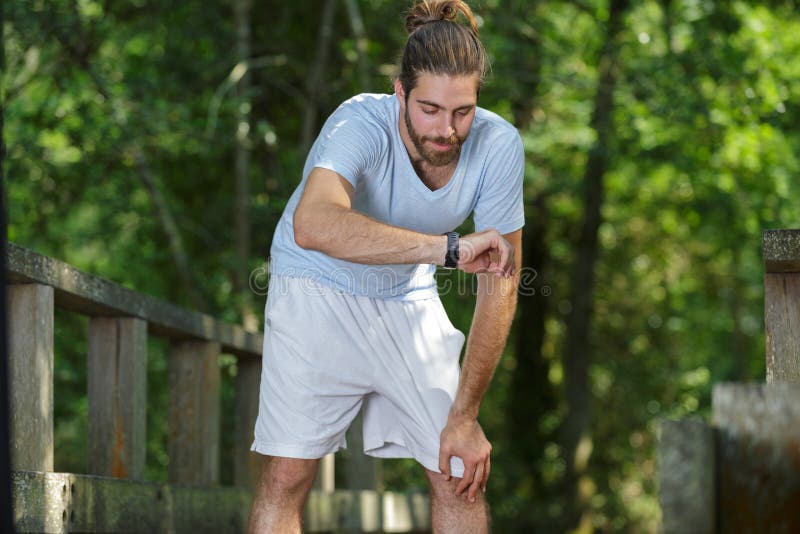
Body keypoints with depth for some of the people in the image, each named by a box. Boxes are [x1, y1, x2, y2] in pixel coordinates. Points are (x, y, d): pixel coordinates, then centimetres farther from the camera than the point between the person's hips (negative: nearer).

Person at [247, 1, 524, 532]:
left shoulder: (498, 145, -22)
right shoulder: (361, 124, -33)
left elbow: (500, 287, -14)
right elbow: (313, 225, -54)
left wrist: (464, 415, -15)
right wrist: (447, 247, -56)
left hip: (410, 300, 4)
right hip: (318, 291, -3)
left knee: (463, 475, -2)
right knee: (287, 474, -13)